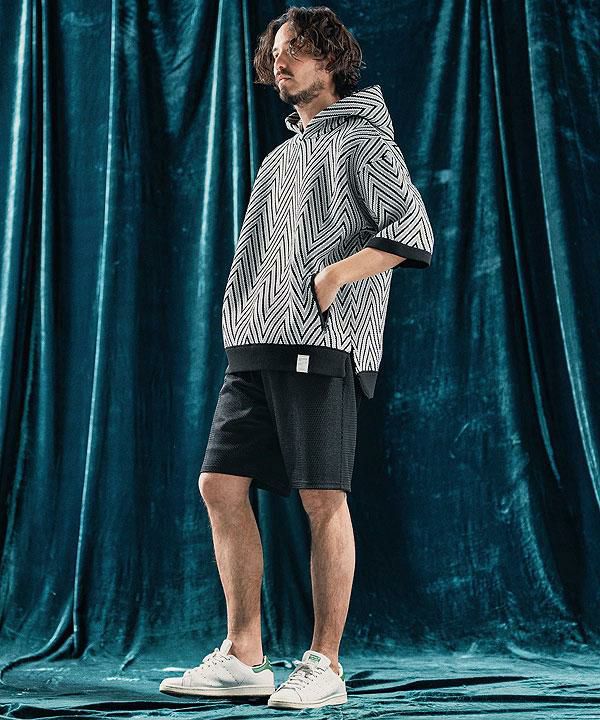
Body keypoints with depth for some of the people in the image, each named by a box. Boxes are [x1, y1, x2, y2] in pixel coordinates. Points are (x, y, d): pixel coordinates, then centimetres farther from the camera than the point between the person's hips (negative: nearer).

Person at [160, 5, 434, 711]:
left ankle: (325, 667, 2)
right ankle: (243, 658, 9)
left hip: (322, 343, -8)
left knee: (322, 500, -7)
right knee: (221, 485, 1)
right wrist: (243, 324, 14)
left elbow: (413, 230, -9)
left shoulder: (363, 140, 3)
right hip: (255, 346, 8)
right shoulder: (282, 156, 26)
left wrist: (336, 275, -17)